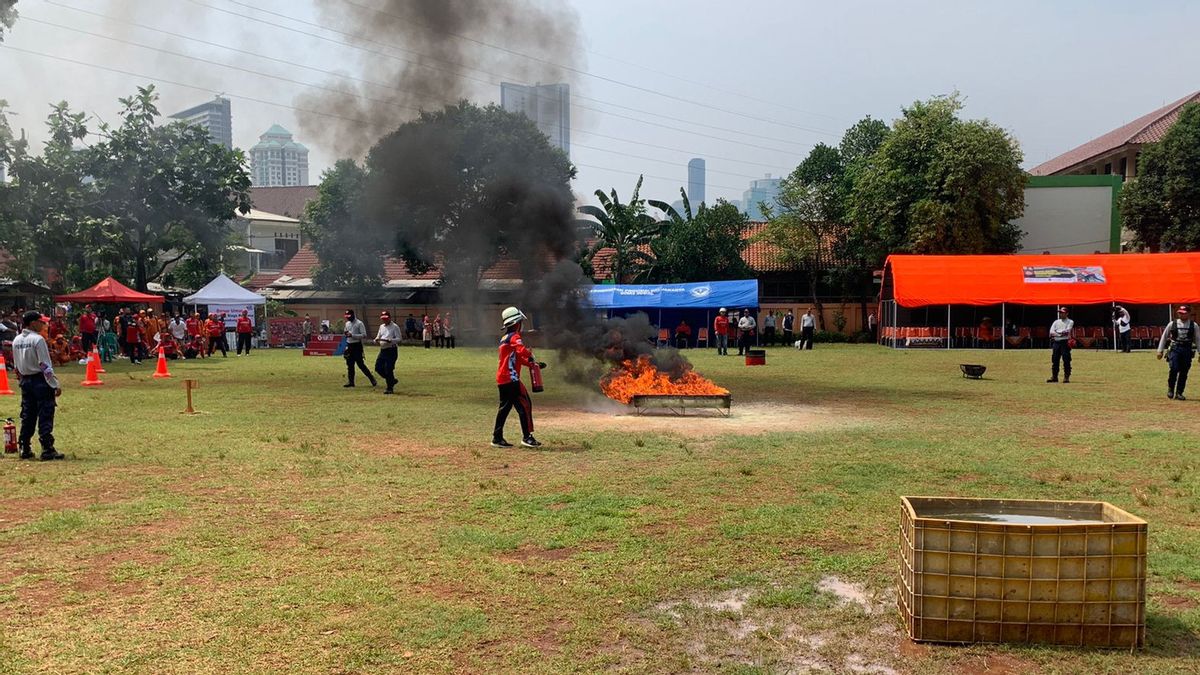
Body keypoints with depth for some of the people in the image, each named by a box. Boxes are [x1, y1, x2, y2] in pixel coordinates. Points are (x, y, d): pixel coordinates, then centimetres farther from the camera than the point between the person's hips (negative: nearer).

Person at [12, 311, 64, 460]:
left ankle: (24, 449, 17)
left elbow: (16, 366, 13)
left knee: (27, 416, 13)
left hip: (25, 381, 8)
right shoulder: (38, 339, -14)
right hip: (41, 381, -7)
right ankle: (47, 450, -6)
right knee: (45, 416, -5)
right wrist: (55, 385, -15)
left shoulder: (16, 341, 9)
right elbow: (45, 366, -17)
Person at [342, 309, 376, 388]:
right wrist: (345, 333, -1)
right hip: (349, 345, 7)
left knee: (360, 364, -9)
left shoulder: (359, 323, -10)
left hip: (357, 345, -7)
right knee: (350, 364, 8)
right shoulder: (347, 323, 14)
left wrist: (352, 335, -23)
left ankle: (372, 379, -1)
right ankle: (350, 381, 13)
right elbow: (346, 333, 24)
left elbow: (364, 335, -16)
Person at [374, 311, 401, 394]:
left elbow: (398, 339, -13)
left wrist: (389, 340, -28)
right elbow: (378, 336, 21)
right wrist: (376, 340, -3)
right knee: (378, 367, 5)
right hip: (382, 350, 8)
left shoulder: (395, 327, -7)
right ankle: (392, 380, 23)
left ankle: (390, 388, 3)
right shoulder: (381, 326, 16)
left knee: (388, 369, -9)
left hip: (391, 350, -8)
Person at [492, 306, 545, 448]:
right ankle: (527, 437, -6)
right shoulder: (514, 337, -10)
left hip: (502, 379, 10)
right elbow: (523, 351, -30)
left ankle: (497, 438, 15)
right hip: (511, 379, -10)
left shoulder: (505, 338, 19)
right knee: (525, 405, -5)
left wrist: (533, 364, 18)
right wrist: (530, 356, -10)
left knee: (505, 407, 14)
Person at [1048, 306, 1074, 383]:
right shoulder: (1056, 322, 18)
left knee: (1066, 360, -7)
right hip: (1056, 342, 5)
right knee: (1054, 359, 4)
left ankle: (1066, 377, -5)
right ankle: (1054, 377, 10)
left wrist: (1057, 332, -5)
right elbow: (1051, 332, 4)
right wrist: (1061, 333, -9)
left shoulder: (1070, 322, 5)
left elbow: (1067, 331, -11)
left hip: (1065, 342, -5)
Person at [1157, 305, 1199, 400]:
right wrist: (1160, 350, 9)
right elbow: (1164, 337, 11)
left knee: (1184, 372, 1)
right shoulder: (1172, 324, 5)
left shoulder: (1193, 325, 6)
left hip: (1187, 350, 1)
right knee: (1174, 369, -15)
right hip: (1174, 349, -1)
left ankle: (1179, 393, 10)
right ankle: (1170, 389, 5)